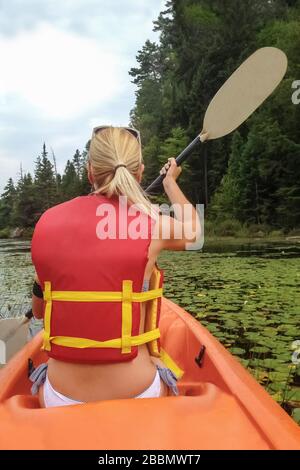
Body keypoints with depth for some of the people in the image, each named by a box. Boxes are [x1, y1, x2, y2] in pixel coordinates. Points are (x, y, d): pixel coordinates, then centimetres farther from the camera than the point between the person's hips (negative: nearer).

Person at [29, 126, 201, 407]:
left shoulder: (46, 223, -5)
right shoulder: (151, 224, -13)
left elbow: (38, 311, 8)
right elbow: (192, 231, 14)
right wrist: (170, 182, 30)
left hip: (59, 400, 3)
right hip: (135, 394, -2)